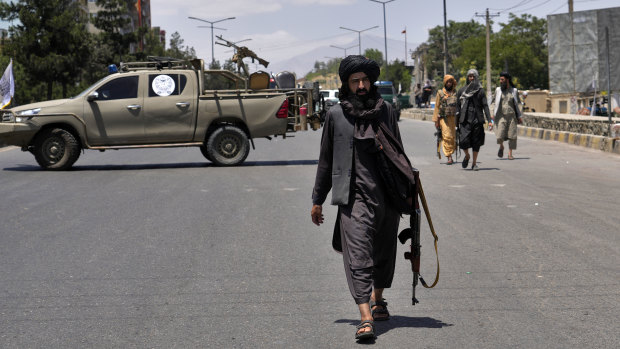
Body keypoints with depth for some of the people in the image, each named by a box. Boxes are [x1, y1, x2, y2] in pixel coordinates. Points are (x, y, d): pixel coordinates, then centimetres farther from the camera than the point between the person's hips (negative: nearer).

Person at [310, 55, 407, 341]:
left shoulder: (386, 110, 9)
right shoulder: (336, 115, 4)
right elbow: (325, 160, 12)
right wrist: (318, 199, 13)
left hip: (387, 194, 3)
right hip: (354, 196, -3)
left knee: (384, 252, 16)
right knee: (358, 256, -13)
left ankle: (377, 299, 40)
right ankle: (366, 317, -19)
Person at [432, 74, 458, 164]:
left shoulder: (456, 93, 12)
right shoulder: (440, 93, 8)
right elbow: (437, 107, 8)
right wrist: (436, 120, 3)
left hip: (454, 117, 2)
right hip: (444, 118, -2)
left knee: (453, 137, 2)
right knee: (447, 137, -12)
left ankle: (450, 153, 17)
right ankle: (449, 157, -15)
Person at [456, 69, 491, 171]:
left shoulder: (480, 91, 5)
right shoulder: (462, 91, 8)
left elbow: (485, 106, 1)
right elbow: (458, 106, 9)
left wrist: (489, 120, -8)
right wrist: (457, 120, 2)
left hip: (477, 119, 0)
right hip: (465, 120, 0)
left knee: (476, 142, 2)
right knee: (463, 141, -12)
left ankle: (474, 163, 14)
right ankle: (467, 156, 17)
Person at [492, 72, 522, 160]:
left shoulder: (514, 91, 7)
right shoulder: (498, 90, 8)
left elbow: (517, 104, 12)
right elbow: (495, 103, 12)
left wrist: (519, 116, 7)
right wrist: (493, 114, 1)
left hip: (512, 116, 0)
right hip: (501, 116, 0)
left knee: (512, 136, -3)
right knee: (500, 135, -11)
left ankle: (510, 154, 7)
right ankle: (501, 147, 19)